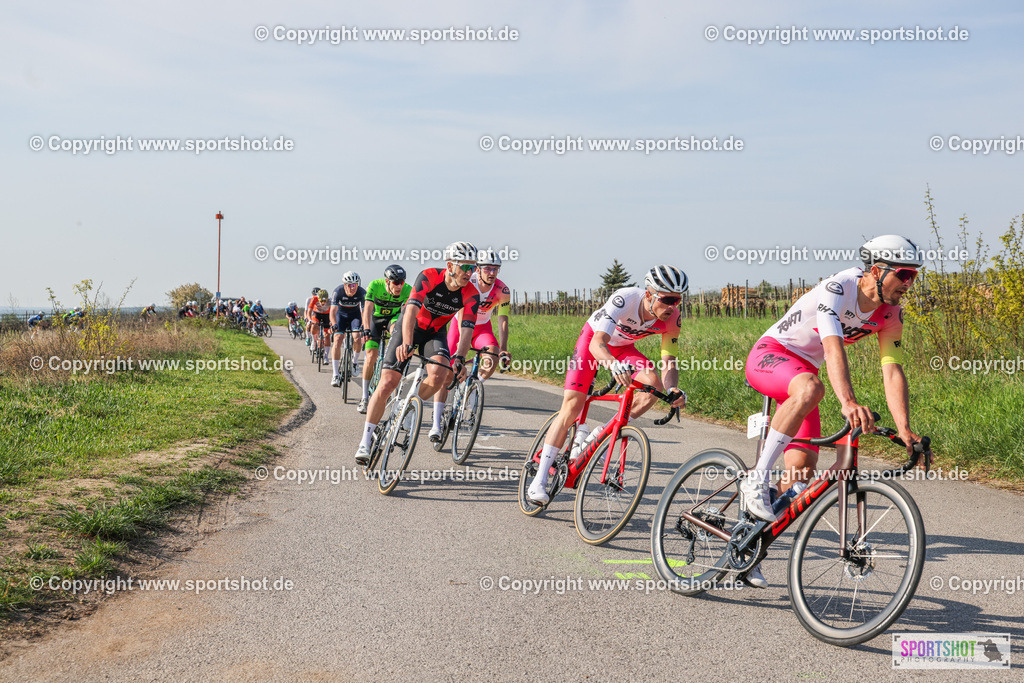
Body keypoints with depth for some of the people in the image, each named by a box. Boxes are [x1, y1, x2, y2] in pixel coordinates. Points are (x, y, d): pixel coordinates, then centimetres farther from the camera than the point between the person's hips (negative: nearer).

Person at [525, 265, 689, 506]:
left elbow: (669, 362, -19)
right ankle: (539, 480, -12)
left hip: (623, 347, 4)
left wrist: (673, 389, -40)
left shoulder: (673, 317, -24)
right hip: (594, 338, -4)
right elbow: (597, 343, -45)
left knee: (653, 384, -24)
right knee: (571, 405, -15)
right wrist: (614, 365, -66)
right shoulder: (624, 299, -38)